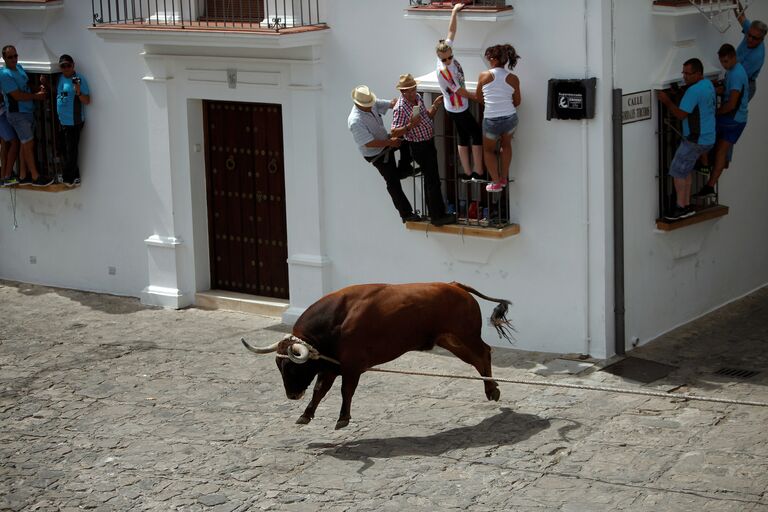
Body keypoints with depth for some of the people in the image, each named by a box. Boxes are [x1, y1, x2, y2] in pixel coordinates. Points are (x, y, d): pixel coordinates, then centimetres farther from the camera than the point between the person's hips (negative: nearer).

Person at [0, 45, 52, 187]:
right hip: (18, 114, -8)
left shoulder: (19, 67, 6)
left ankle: (22, 176, 20)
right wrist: (36, 96, -10)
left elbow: (28, 85, 22)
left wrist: (39, 88, 1)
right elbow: (17, 96, -22)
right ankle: (36, 177, 5)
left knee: (26, 144, 12)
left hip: (28, 111, 8)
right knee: (28, 144, -3)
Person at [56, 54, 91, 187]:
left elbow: (87, 101, -15)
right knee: (66, 150, 14)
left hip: (74, 122, -8)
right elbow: (56, 93, 22)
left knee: (71, 150, -2)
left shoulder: (79, 79, -15)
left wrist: (78, 92, -35)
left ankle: (69, 178, 8)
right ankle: (73, 176, 25)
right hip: (62, 121, 8)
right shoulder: (60, 78, 7)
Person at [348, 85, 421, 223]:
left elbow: (391, 103, -6)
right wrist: (390, 142, -28)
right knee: (393, 182, -1)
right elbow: (369, 143, -33)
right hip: (376, 155, -8)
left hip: (385, 141, 8)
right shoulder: (355, 121, -33)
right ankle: (406, 214, 10)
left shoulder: (372, 104, -10)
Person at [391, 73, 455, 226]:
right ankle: (437, 217, 1)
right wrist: (410, 126, -39)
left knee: (430, 180, 18)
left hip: (428, 143, 9)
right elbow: (394, 132, -25)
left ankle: (435, 213, 29)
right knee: (433, 181, -5)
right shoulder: (400, 108, -23)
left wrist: (435, 105, 1)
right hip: (419, 147, -9)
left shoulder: (417, 97, 3)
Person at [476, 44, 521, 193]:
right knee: (506, 145, 30)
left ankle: (496, 183, 18)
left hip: (491, 121, -2)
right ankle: (504, 178, 37)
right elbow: (517, 102, 6)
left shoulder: (484, 76, -10)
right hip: (510, 119, 2)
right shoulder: (513, 78, -5)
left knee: (488, 150, 23)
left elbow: (478, 98, 3)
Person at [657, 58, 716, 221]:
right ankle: (686, 206, 19)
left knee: (677, 171, -2)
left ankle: (681, 207, 3)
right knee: (684, 170, 17)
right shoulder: (708, 84, 9)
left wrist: (667, 101, -11)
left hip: (695, 140, -10)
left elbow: (681, 114, -20)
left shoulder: (694, 91, -22)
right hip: (708, 138, 10)